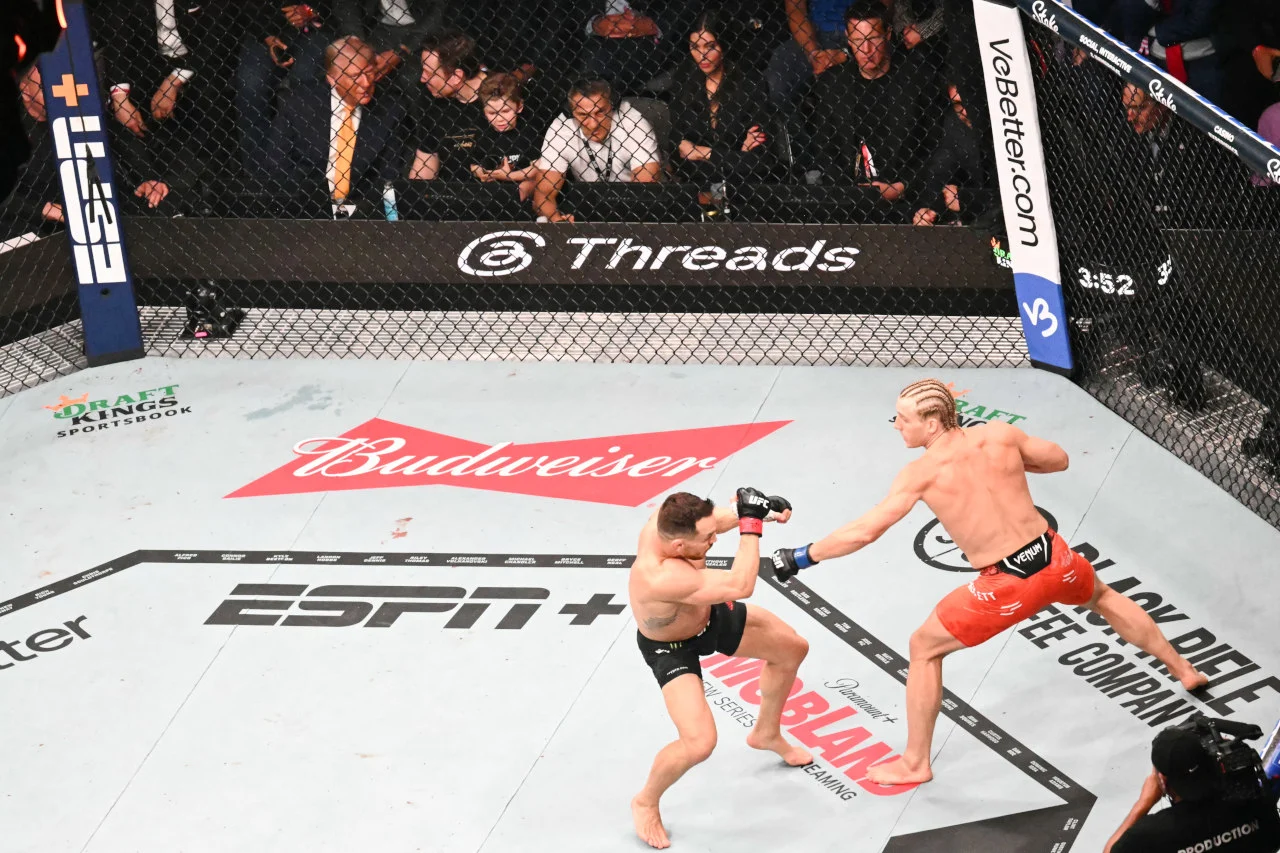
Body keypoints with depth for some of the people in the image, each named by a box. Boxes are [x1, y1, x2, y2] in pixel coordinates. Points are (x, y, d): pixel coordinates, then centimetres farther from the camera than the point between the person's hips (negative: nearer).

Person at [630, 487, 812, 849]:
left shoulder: (666, 520, -30)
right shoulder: (661, 577, -51)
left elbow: (713, 518, -6)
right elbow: (740, 586, -47)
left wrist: (757, 510, -22)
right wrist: (752, 523, -43)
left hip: (711, 615, 8)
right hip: (672, 649, -8)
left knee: (792, 648, 20)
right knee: (700, 742, -22)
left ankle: (766, 733, 48)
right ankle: (645, 803, 10)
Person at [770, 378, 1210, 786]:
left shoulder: (920, 473, -13)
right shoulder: (998, 435, -3)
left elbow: (864, 532, -15)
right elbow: (1058, 459, 12)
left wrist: (801, 557, -6)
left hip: (1007, 585, -5)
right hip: (1055, 559, 5)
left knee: (923, 649, 14)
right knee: (1103, 596, 39)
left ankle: (914, 763, 19)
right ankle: (1182, 669, 52)